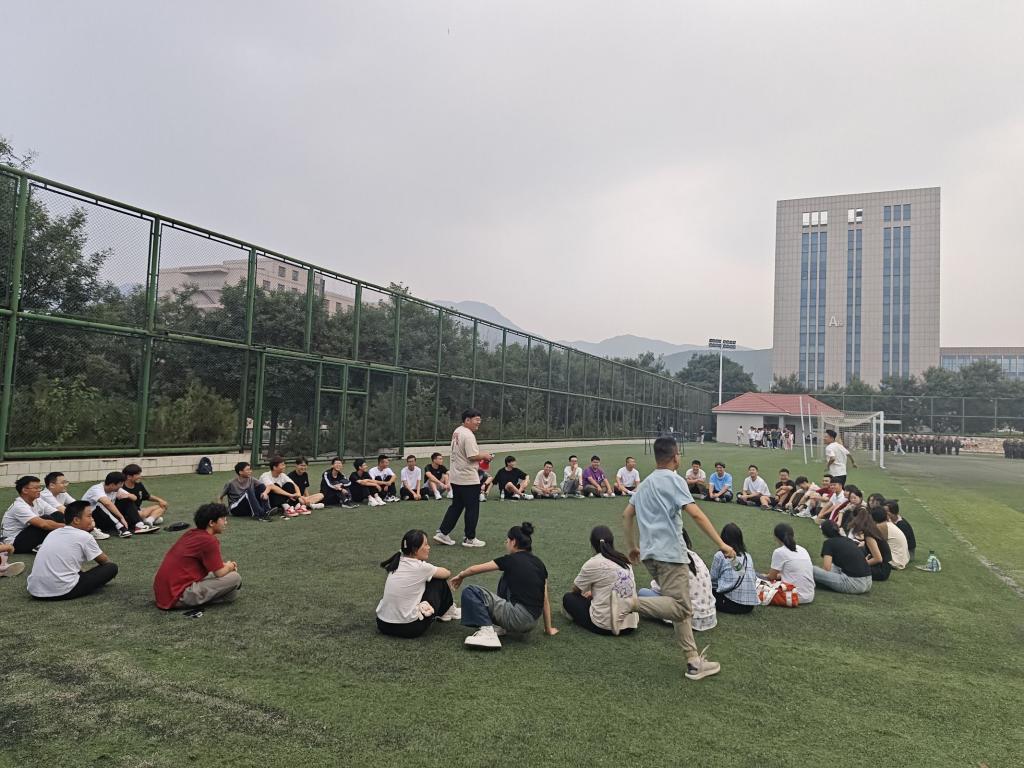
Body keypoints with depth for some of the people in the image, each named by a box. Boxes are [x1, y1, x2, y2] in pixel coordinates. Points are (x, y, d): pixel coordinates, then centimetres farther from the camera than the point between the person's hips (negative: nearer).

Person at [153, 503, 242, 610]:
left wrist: (226, 565, 18)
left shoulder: (191, 533, 11)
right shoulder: (209, 540, -15)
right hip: (178, 597, -10)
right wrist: (230, 567, 13)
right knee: (235, 578, -12)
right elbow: (220, 573, -9)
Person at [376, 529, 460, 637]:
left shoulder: (396, 563, 4)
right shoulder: (420, 567, -14)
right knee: (439, 582, 7)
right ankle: (448, 612, 31)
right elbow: (447, 573, 4)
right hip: (408, 628, -7)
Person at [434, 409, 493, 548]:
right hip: (469, 479, -9)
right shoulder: (468, 435, -20)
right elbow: (473, 456, -24)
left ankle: (442, 533, 17)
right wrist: (485, 456, -6)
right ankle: (470, 538, 12)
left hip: (456, 478, 9)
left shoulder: (457, 431, 11)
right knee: (472, 509, 3)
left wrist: (480, 454, 13)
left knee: (456, 506, 17)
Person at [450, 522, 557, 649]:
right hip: (532, 623, 7)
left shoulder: (511, 560, -3)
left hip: (518, 619, -7)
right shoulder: (538, 563, 11)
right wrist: (548, 629, 21)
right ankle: (499, 625, 20)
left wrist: (460, 575, 27)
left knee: (470, 592, -1)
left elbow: (475, 569, 7)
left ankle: (487, 631, -12)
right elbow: (545, 600, 13)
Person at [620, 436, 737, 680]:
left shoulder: (646, 483, 19)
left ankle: (694, 662, 15)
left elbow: (627, 515, 23)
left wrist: (632, 546, 30)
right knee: (679, 608, -12)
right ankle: (628, 604, -26)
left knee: (682, 608, 14)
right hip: (670, 553, -9)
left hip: (650, 553, 9)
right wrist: (721, 544, -16)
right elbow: (696, 514, -17)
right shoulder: (674, 480, -6)